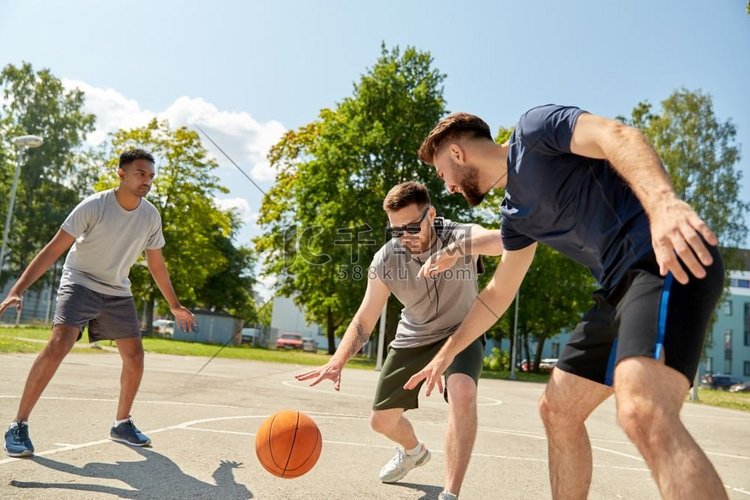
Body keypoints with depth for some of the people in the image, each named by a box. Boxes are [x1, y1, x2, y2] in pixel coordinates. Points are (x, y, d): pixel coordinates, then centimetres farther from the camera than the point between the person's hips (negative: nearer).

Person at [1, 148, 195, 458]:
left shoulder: (150, 216, -6)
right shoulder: (94, 206, -20)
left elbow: (156, 264, 7)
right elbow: (53, 249, -21)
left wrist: (175, 306, 11)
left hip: (118, 292, 5)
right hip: (80, 283, -5)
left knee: (135, 357, 2)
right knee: (59, 345, -25)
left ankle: (122, 424, 20)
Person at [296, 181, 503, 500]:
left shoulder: (459, 236, -27)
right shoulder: (385, 261, -20)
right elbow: (364, 322, -16)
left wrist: (456, 250, -64)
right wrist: (337, 361, -33)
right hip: (414, 337, 4)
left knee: (462, 391, -37)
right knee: (382, 420, 11)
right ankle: (414, 451, 48)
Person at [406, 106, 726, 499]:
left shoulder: (533, 128, -1)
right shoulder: (517, 213, 22)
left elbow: (617, 136, -18)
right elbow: (498, 294, 29)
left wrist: (662, 201, -37)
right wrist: (446, 353, 33)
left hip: (667, 262, -9)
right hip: (620, 286, 10)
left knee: (643, 415, -28)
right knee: (557, 410, 13)